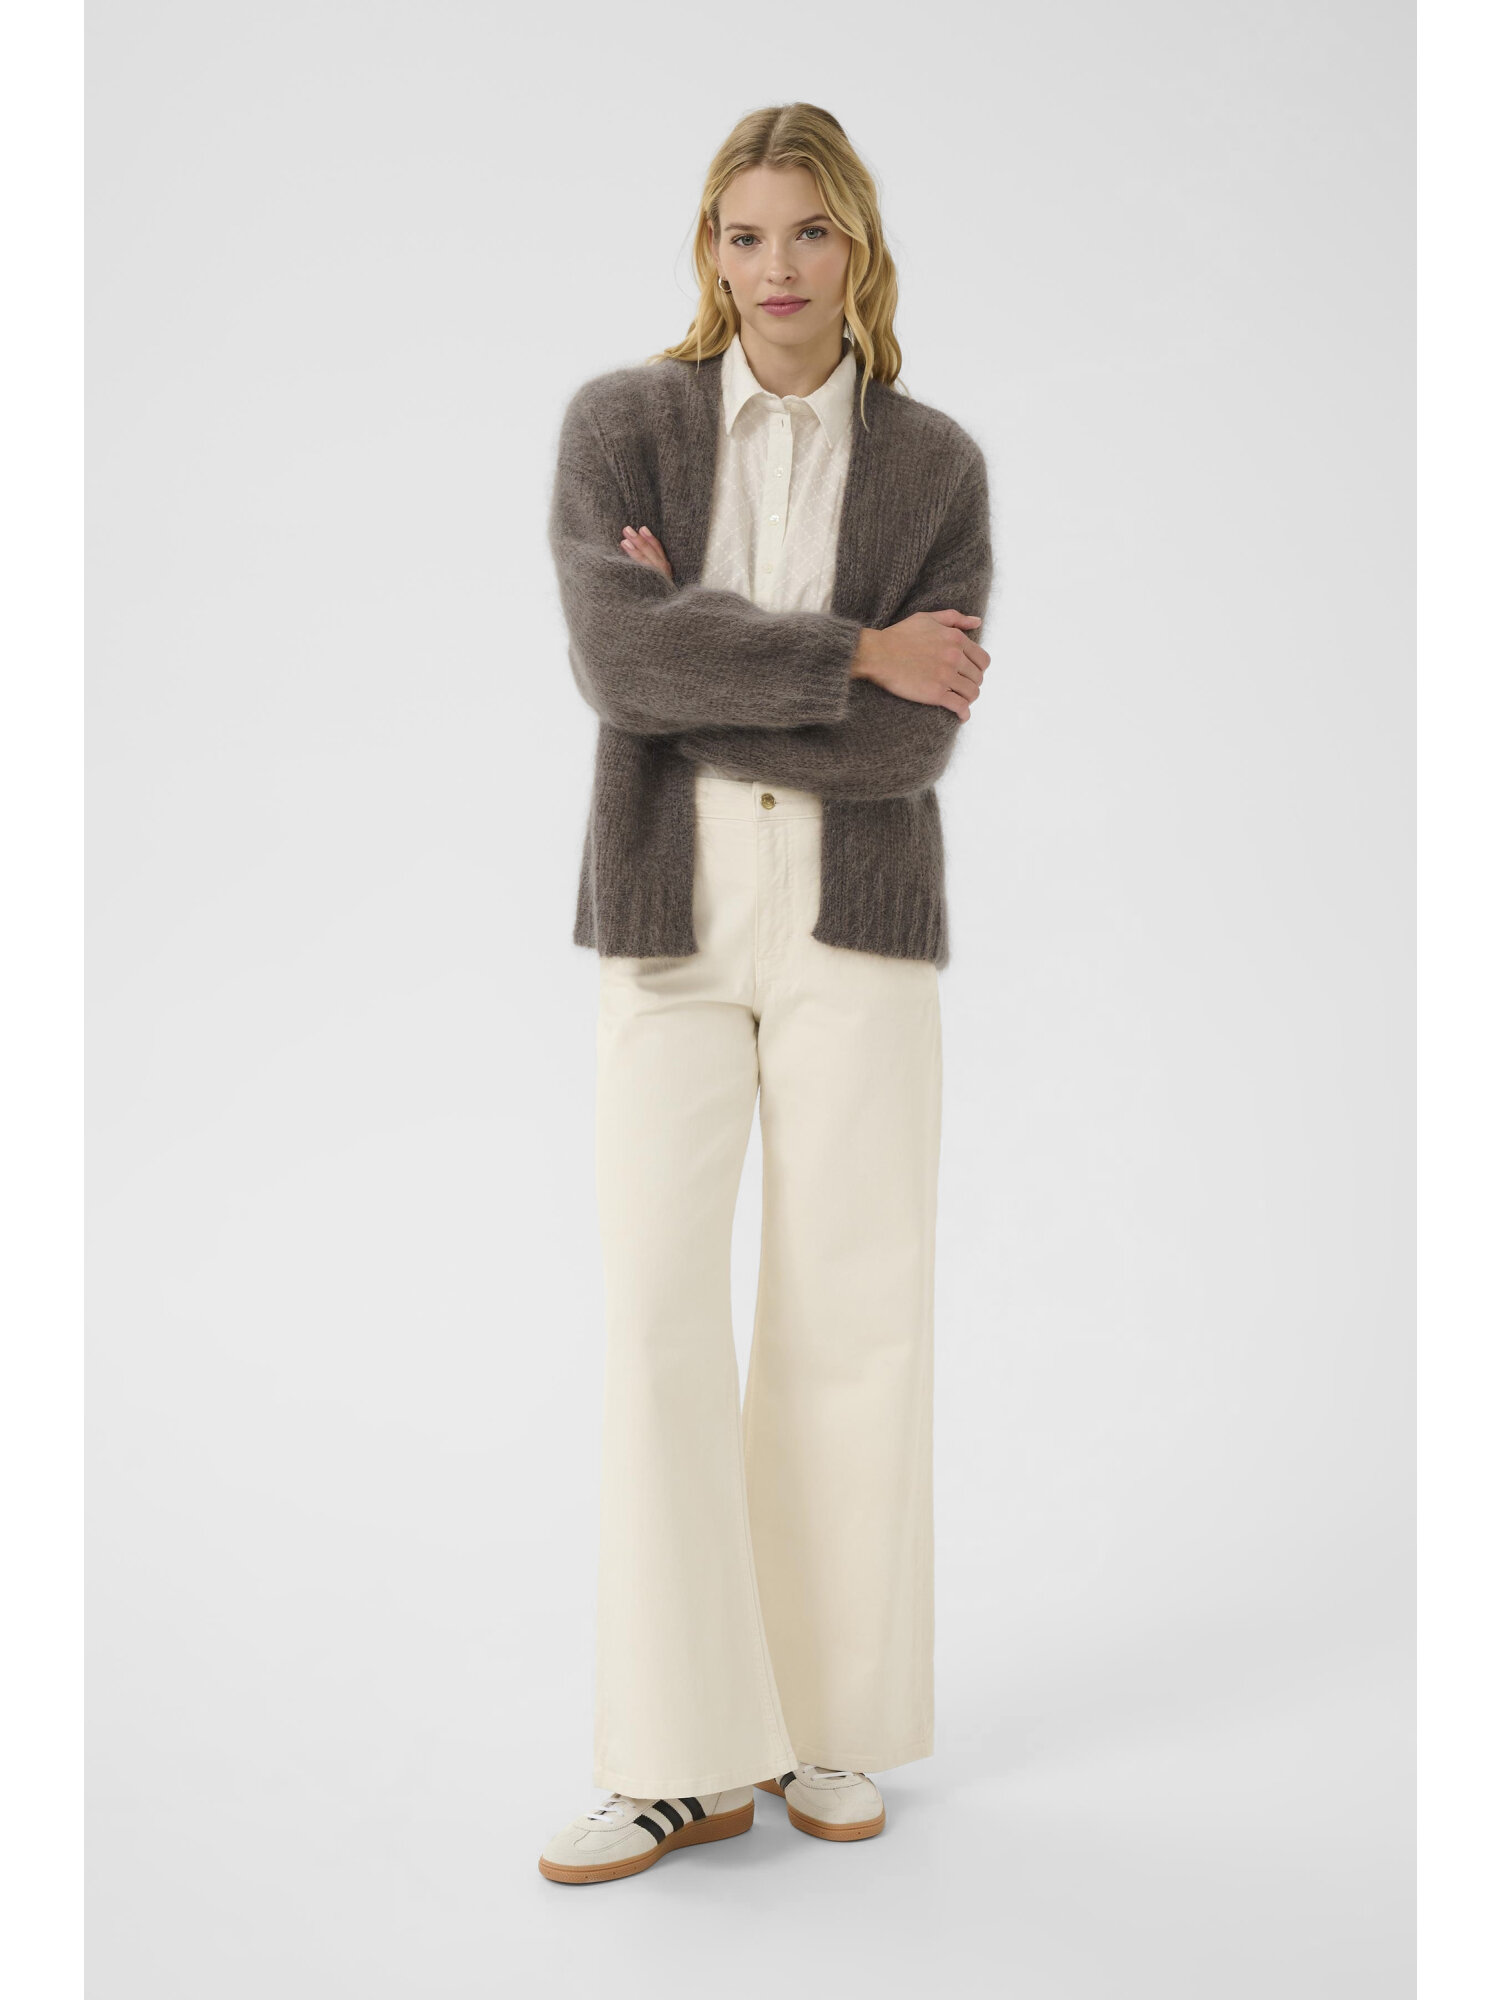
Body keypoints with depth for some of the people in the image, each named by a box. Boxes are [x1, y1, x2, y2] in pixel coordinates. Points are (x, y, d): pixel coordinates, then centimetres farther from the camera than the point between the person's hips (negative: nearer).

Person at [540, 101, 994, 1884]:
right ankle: (687, 1758, 3)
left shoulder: (937, 466, 3)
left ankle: (827, 1719, 18)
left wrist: (700, 686, -12)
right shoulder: (619, 422, 1)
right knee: (658, 1317, -6)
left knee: (852, 1316, 2)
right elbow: (617, 655, -17)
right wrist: (850, 655, -16)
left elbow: (913, 745, -9)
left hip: (858, 923, 1)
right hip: (671, 918, 0)